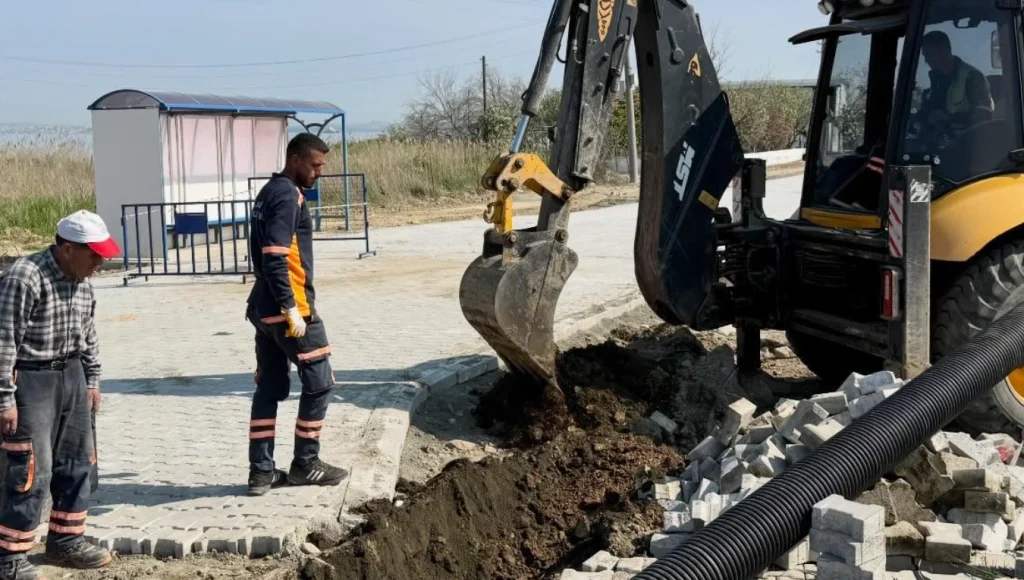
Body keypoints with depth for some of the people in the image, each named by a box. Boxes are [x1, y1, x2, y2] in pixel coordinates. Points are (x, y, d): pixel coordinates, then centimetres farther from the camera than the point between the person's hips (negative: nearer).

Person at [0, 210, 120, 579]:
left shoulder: (82, 281, 6)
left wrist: (92, 379, 18)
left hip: (71, 376, 8)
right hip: (31, 381, -8)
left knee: (76, 463, 14)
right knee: (31, 472, -7)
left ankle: (66, 541, 28)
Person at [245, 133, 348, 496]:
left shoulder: (268, 193, 16)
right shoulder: (287, 195, -14)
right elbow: (275, 257, -23)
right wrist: (291, 308, -23)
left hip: (264, 308, 9)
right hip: (287, 308, -9)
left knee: (269, 388, 10)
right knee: (319, 382, 2)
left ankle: (261, 471, 12)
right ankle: (305, 465, 10)